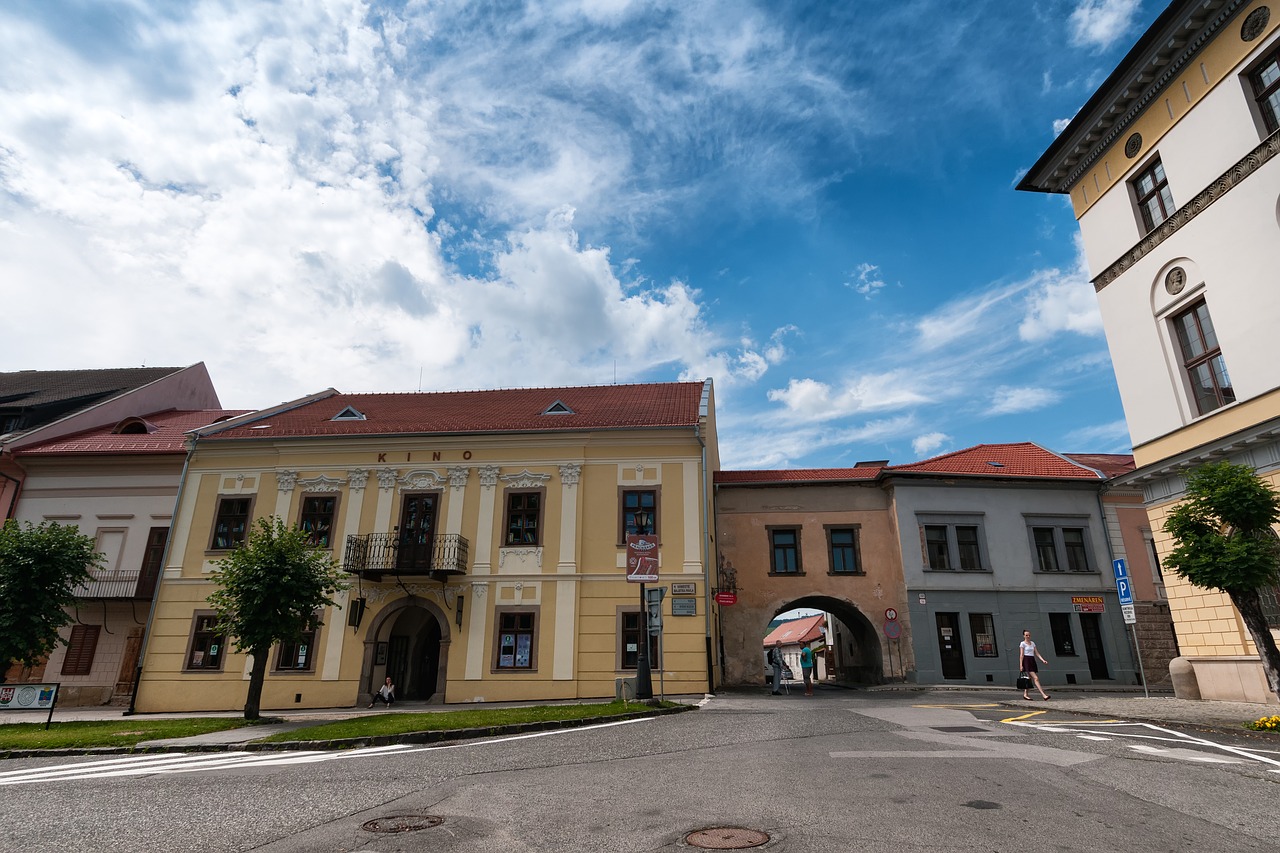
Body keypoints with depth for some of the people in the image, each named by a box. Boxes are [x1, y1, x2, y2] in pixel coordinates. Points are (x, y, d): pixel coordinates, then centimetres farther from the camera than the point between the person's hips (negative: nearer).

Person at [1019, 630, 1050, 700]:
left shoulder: (1032, 643, 16)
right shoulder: (1022, 643, -2)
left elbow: (1037, 653, 11)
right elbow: (1022, 655, -6)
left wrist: (1043, 660, -4)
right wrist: (1021, 665, -11)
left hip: (1032, 661, 7)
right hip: (1026, 661, -7)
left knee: (1030, 679, 7)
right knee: (1036, 678, -14)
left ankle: (1025, 694, 14)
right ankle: (1043, 694, -20)